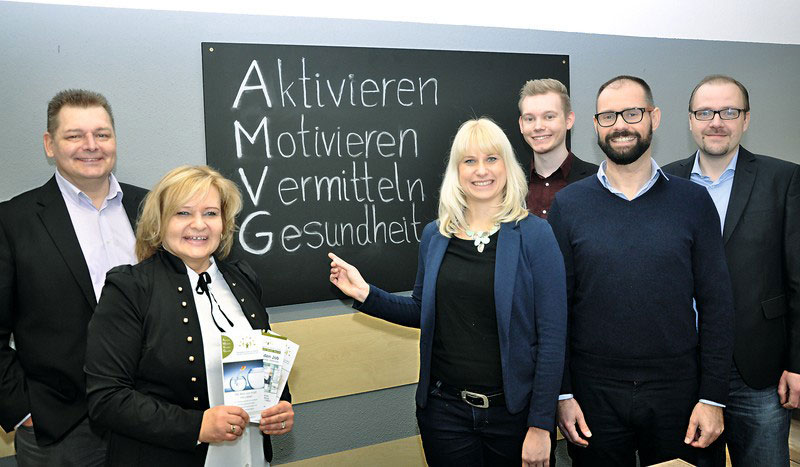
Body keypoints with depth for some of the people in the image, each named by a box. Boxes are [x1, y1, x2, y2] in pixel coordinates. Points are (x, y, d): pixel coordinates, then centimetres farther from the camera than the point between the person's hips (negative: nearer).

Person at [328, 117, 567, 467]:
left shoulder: (534, 235, -9)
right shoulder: (434, 236, 2)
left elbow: (552, 336, -10)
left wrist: (540, 425, -12)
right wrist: (365, 294, -1)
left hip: (512, 409, -2)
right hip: (445, 408, 3)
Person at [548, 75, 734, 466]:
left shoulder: (693, 201, 0)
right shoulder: (567, 204, -2)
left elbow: (717, 304, 1)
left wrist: (713, 397, -3)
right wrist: (562, 393, -5)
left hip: (676, 390, 1)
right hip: (594, 393, 0)